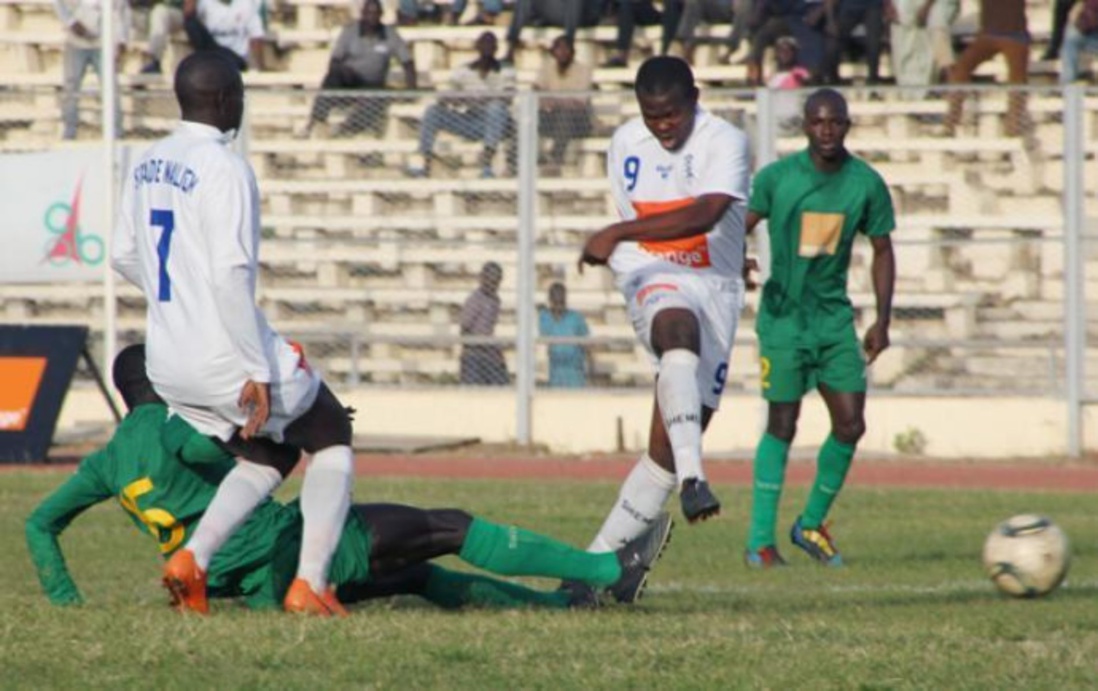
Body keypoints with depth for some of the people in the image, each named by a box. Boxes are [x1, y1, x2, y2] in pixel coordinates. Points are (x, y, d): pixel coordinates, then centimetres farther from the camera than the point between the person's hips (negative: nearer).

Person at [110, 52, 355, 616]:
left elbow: (124, 257, 17)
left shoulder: (146, 166, 8)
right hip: (225, 358, -7)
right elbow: (230, 275, -23)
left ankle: (192, 557, -2)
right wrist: (257, 371, -20)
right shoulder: (225, 169, -17)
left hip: (166, 366, 7)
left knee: (267, 457, 22)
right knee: (332, 439, 14)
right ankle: (309, 583, 2)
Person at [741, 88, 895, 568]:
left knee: (851, 425, -4)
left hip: (835, 316, 3)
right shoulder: (777, 177, -7)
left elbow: (882, 251, 10)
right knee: (782, 425, -6)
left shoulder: (867, 184, 0)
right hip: (783, 316, -3)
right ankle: (760, 541, 1)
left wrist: (883, 320, 4)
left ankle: (812, 524, 16)